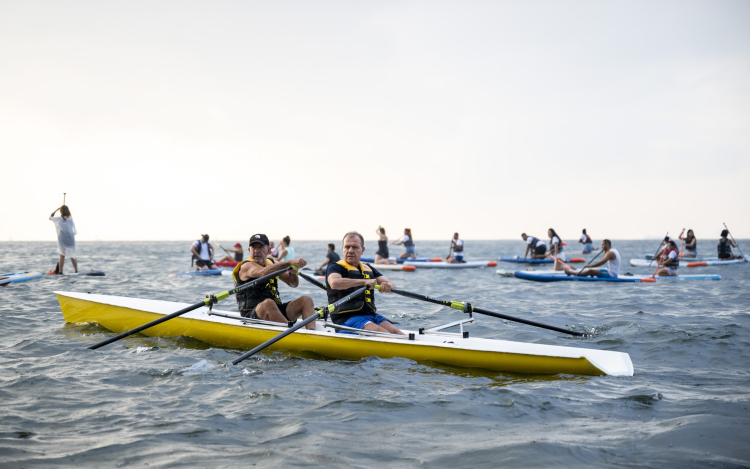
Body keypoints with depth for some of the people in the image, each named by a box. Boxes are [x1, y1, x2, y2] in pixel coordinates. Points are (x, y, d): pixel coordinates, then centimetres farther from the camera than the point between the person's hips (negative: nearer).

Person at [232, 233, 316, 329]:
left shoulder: (272, 263, 17)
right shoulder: (246, 266, -5)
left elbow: (293, 284, 16)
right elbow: (263, 273, -29)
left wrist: (293, 272, -8)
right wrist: (289, 262, -36)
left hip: (277, 311, 7)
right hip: (252, 316, -7)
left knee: (306, 300, -8)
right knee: (268, 303, -37)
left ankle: (311, 332, -33)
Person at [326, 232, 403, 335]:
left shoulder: (368, 269, 21)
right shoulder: (335, 267, 3)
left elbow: (392, 285, 10)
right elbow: (334, 283, -22)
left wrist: (388, 285, -16)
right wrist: (364, 282, -29)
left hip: (371, 315, 6)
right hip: (346, 319, -6)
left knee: (395, 332, -21)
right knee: (380, 332, -30)